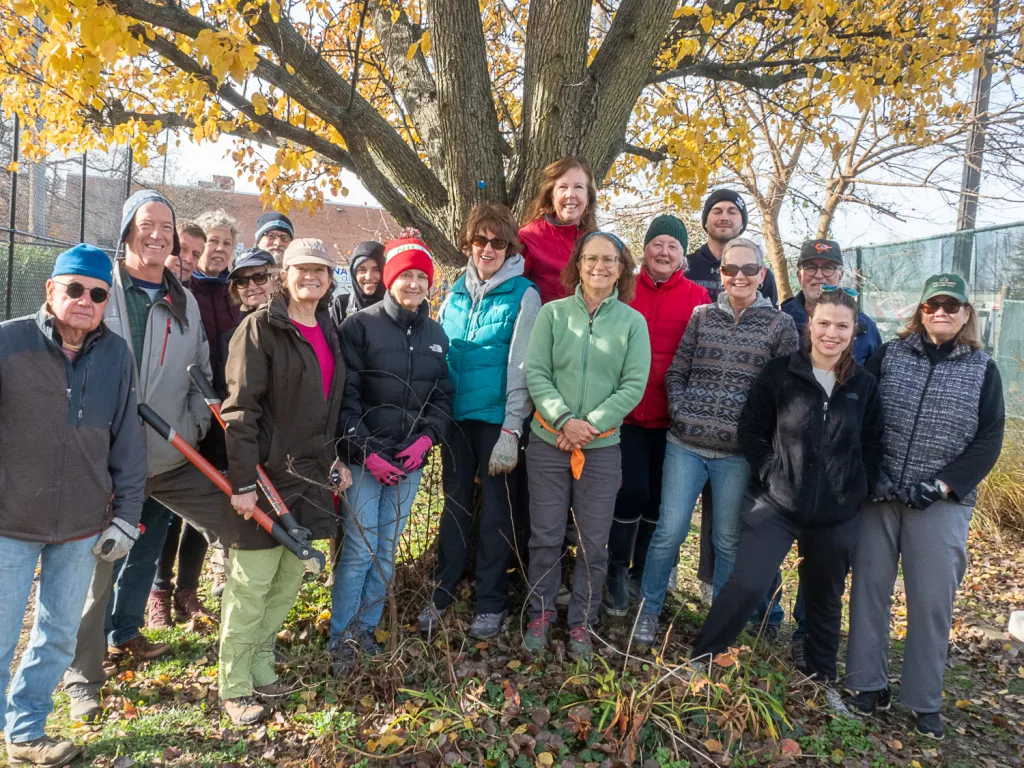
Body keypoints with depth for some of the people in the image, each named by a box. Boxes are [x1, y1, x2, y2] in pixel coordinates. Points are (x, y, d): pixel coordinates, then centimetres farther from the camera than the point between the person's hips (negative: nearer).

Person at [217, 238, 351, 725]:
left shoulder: (327, 332, 14)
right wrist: (243, 482, -18)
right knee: (250, 584, 0)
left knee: (290, 578, 13)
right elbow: (240, 408, -14)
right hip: (266, 474, -7)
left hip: (309, 475, 7)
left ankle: (261, 668, 29)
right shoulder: (262, 327, -8)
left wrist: (337, 460, 14)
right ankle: (234, 687, 14)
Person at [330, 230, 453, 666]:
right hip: (364, 460, -4)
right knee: (359, 550, -3)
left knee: (387, 551, 12)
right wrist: (366, 451, -15)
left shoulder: (435, 335, 10)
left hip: (410, 462, 5)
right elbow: (346, 396, -9)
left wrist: (426, 438, -6)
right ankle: (342, 639, 13)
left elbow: (442, 396, 10)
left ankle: (366, 629, 27)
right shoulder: (361, 326, -5)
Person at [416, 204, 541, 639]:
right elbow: (439, 353, 14)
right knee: (455, 504, 12)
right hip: (456, 415, 4)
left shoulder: (523, 295, -6)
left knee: (495, 509, 6)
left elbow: (521, 367, -10)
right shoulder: (456, 293, 9)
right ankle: (442, 592, 25)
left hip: (497, 418, -4)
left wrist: (511, 431, -14)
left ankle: (491, 602, 19)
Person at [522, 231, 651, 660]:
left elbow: (634, 385, -4)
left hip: (603, 448, 1)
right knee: (545, 537, 9)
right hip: (548, 443, 0)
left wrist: (592, 424, -13)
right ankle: (540, 616, 27)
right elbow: (535, 373, -4)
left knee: (593, 544, 9)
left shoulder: (633, 322, 1)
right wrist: (564, 419, -16)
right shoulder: (552, 313, 0)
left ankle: (581, 623, 26)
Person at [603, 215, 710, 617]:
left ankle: (644, 570, 30)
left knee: (659, 496, 10)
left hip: (672, 415, 1)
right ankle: (617, 571, 20)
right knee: (631, 491, -2)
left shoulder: (698, 297, 3)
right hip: (628, 412, -1)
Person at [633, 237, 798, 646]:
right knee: (669, 531, 2)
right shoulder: (701, 316, 6)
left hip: (737, 451, -1)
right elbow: (675, 373, 8)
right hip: (685, 442, 1)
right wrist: (680, 411, -5)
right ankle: (648, 612, 19)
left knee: (729, 540, 11)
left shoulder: (780, 324, 2)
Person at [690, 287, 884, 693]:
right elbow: (751, 430, -2)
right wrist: (773, 474, -10)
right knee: (746, 584, -11)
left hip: (837, 515, 3)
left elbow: (872, 446, 10)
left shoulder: (864, 385, 3)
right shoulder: (780, 373, -5)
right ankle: (700, 659, 7)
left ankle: (822, 678, 38)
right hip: (777, 504, -3)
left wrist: (860, 489, 0)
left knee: (826, 599, 18)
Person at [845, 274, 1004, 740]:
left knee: (933, 598, 3)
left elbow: (988, 440, 1)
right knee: (870, 586, 6)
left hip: (940, 503, 0)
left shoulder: (982, 370, 5)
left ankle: (925, 699, 19)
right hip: (879, 494, 1)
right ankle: (869, 683, 21)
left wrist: (943, 484, -10)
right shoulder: (889, 355, 4)